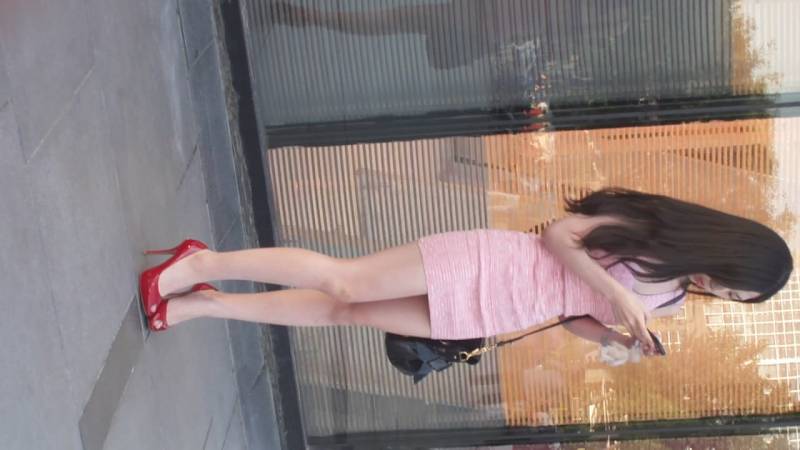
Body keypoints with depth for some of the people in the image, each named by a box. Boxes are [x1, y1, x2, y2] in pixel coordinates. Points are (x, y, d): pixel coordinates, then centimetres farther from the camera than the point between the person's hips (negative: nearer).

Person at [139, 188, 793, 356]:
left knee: (345, 313, 2)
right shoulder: (648, 225, -7)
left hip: (479, 318, 5)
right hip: (482, 264, -5)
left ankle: (200, 305, 7)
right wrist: (614, 292, -20)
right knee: (340, 282, -17)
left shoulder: (667, 299, 13)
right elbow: (558, 234, -9)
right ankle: (204, 264, -4)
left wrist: (620, 336, -3)